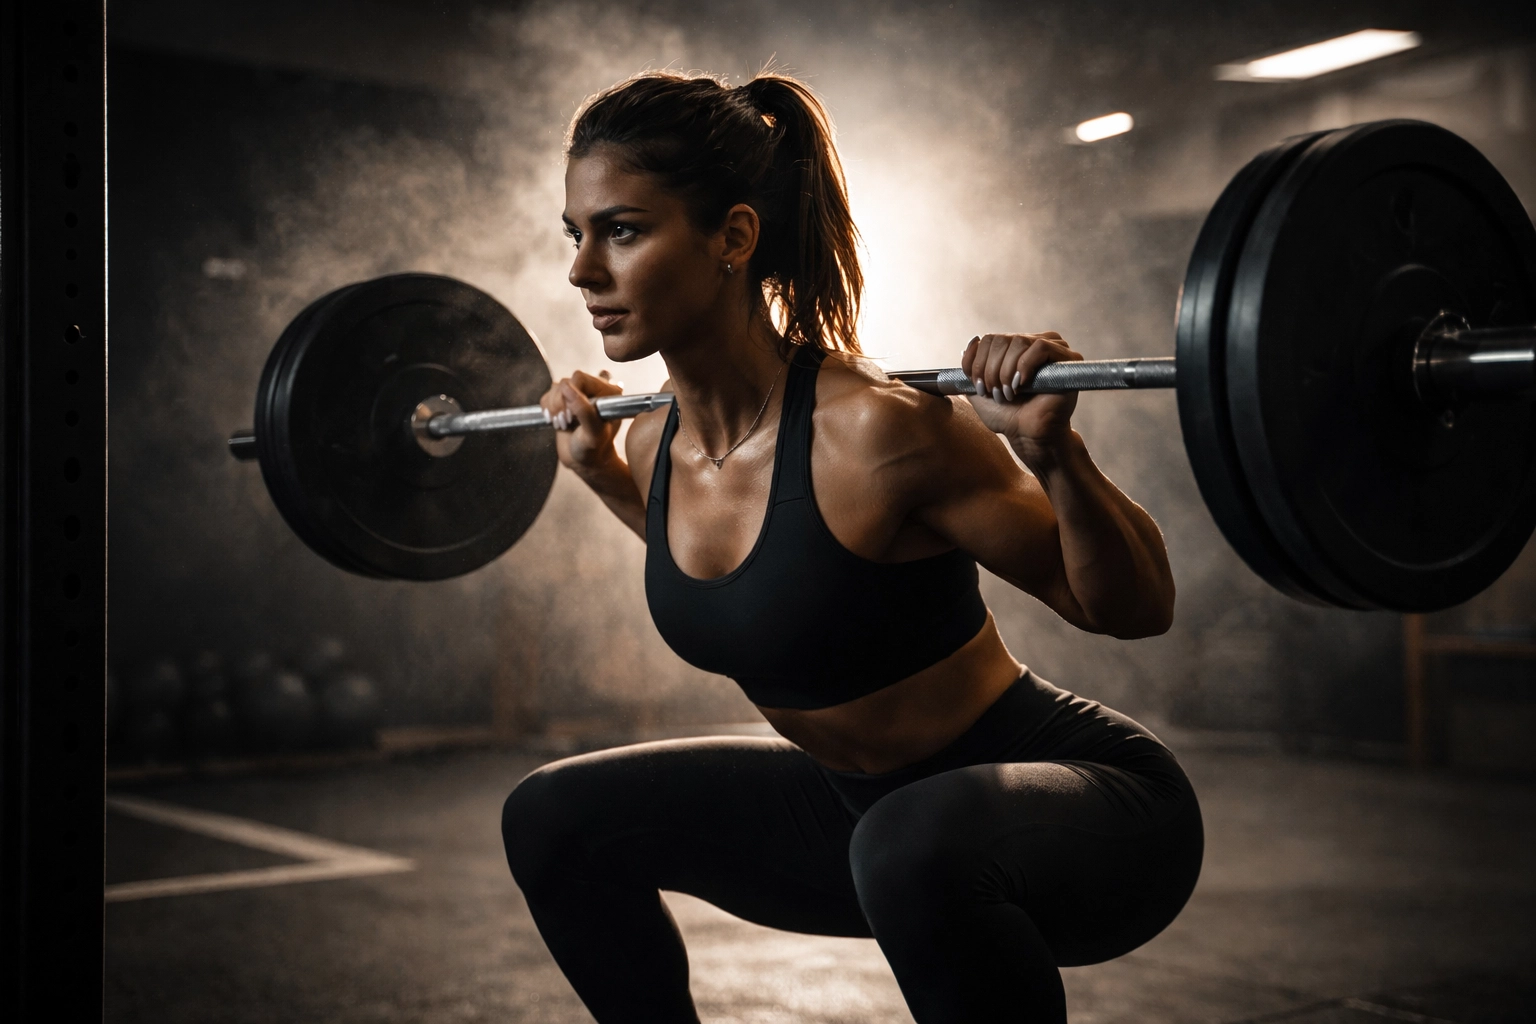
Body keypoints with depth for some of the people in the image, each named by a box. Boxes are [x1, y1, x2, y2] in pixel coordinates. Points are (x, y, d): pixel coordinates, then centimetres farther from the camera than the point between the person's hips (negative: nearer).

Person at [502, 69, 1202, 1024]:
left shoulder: (876, 433, -28)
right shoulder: (660, 445, -6)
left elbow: (1134, 609, -17)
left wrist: (1054, 451, -33)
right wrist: (603, 470, 12)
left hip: (1094, 815, -7)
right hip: (871, 804, 7)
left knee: (915, 847, -40)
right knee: (556, 817, 6)